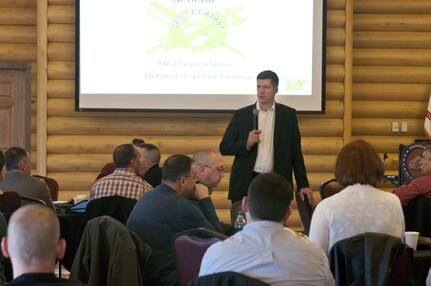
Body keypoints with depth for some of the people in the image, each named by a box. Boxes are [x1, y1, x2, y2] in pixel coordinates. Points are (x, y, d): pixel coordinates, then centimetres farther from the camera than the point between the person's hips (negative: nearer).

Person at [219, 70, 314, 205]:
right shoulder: (241, 115, 6)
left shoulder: (288, 114, 7)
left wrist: (303, 185, 4)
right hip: (246, 183, 0)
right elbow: (224, 148, 6)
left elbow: (295, 152, 9)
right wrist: (247, 144, -12)